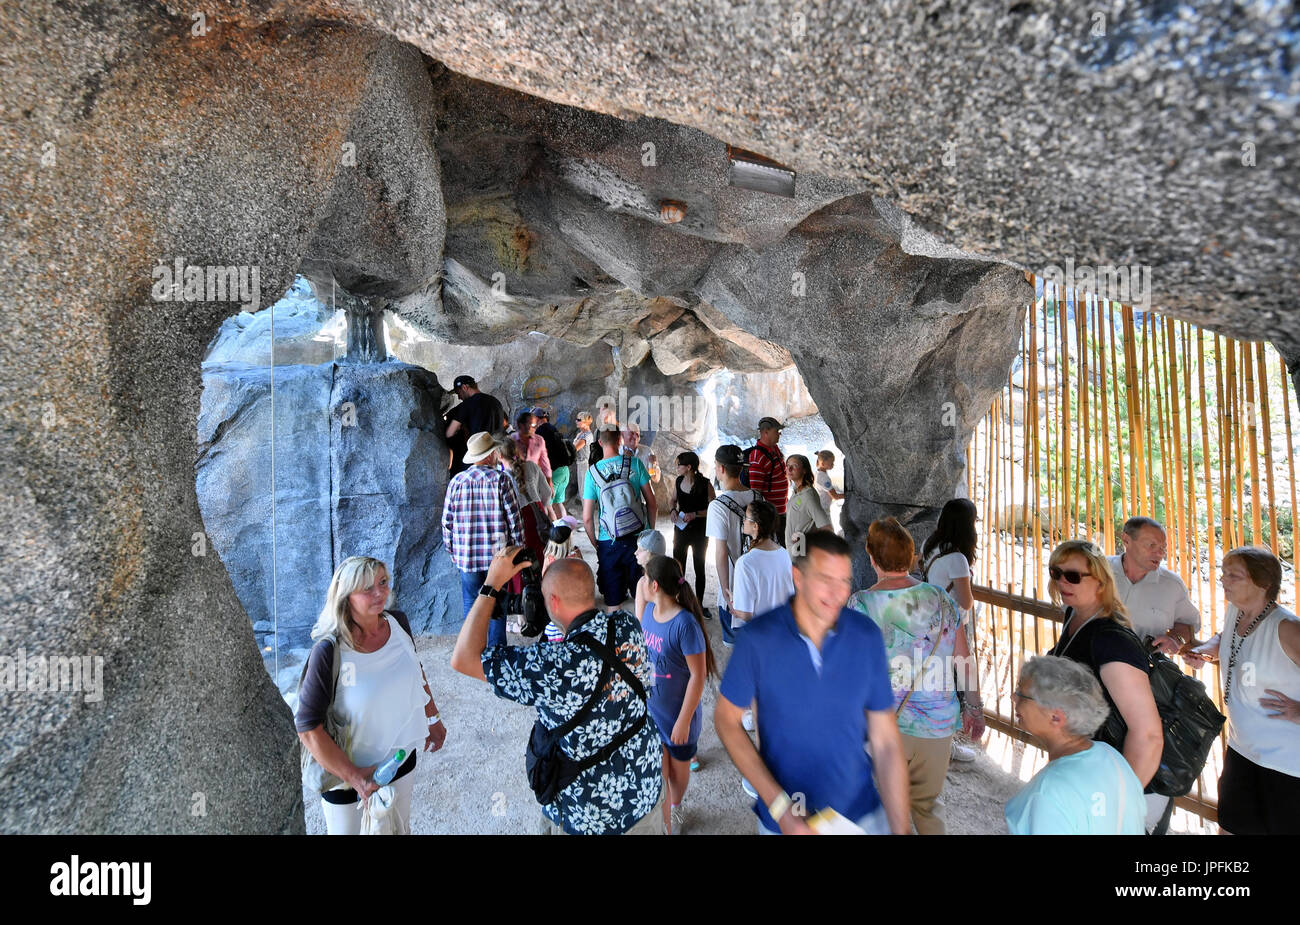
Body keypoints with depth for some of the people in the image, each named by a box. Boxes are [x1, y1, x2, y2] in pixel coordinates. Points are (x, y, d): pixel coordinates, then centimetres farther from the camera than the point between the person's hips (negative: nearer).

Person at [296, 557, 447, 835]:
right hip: (344, 772, -4)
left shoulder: (397, 622, -13)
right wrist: (354, 777, -24)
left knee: (400, 829, 26)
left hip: (401, 757, 5)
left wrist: (432, 718, 11)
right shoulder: (329, 652, -28)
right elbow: (307, 728, -23)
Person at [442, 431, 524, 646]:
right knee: (498, 604, 11)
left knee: (471, 605, 13)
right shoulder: (501, 479, -9)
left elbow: (447, 522, 4)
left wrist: (452, 551, 16)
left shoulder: (456, 481, -1)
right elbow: (514, 519, -8)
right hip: (498, 556, -2)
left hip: (466, 556, 2)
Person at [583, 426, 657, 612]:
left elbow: (587, 518, -4)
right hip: (638, 539, 0)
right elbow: (651, 502, -2)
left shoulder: (592, 472, -6)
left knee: (612, 602, 11)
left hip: (608, 543, 0)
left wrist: (595, 543, 10)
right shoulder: (635, 463, -6)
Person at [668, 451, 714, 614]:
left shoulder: (705, 485, -16)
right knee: (678, 566, 9)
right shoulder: (677, 482, -2)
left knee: (699, 569, 11)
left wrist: (695, 514, -24)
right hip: (681, 529, 4)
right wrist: (672, 510, -8)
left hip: (699, 532, -3)